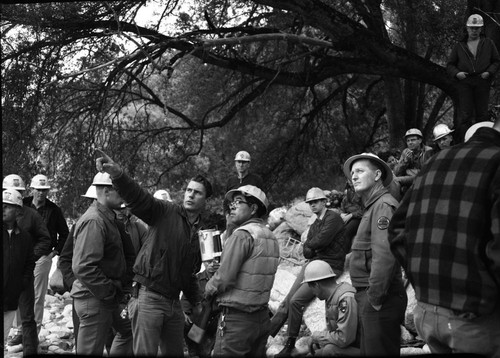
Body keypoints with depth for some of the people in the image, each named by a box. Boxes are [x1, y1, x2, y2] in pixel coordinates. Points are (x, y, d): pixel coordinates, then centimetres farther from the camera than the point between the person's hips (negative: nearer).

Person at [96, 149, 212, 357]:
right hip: (149, 298, -6)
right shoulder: (165, 212, -6)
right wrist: (117, 174, -43)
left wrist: (197, 302, 16)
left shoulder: (201, 232, 12)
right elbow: (138, 197, -25)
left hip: (174, 302, 6)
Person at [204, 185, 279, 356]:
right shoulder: (271, 237, 9)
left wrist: (208, 289, 3)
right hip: (262, 315, 8)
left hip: (237, 318, -8)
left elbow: (224, 278, -17)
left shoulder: (242, 235, -15)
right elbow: (254, 274, 10)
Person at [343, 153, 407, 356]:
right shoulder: (372, 206, 18)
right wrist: (366, 295, 15)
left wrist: (375, 296, -21)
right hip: (368, 296, 10)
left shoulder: (383, 205, -14)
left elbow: (384, 254, -24)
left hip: (380, 299, -10)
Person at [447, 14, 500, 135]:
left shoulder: (488, 44, 12)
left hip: (482, 83, 0)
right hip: (465, 83, 0)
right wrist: (456, 73, -7)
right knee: (466, 115, -4)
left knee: (482, 114, 2)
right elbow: (450, 65, 14)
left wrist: (489, 72, -4)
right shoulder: (459, 46, 12)